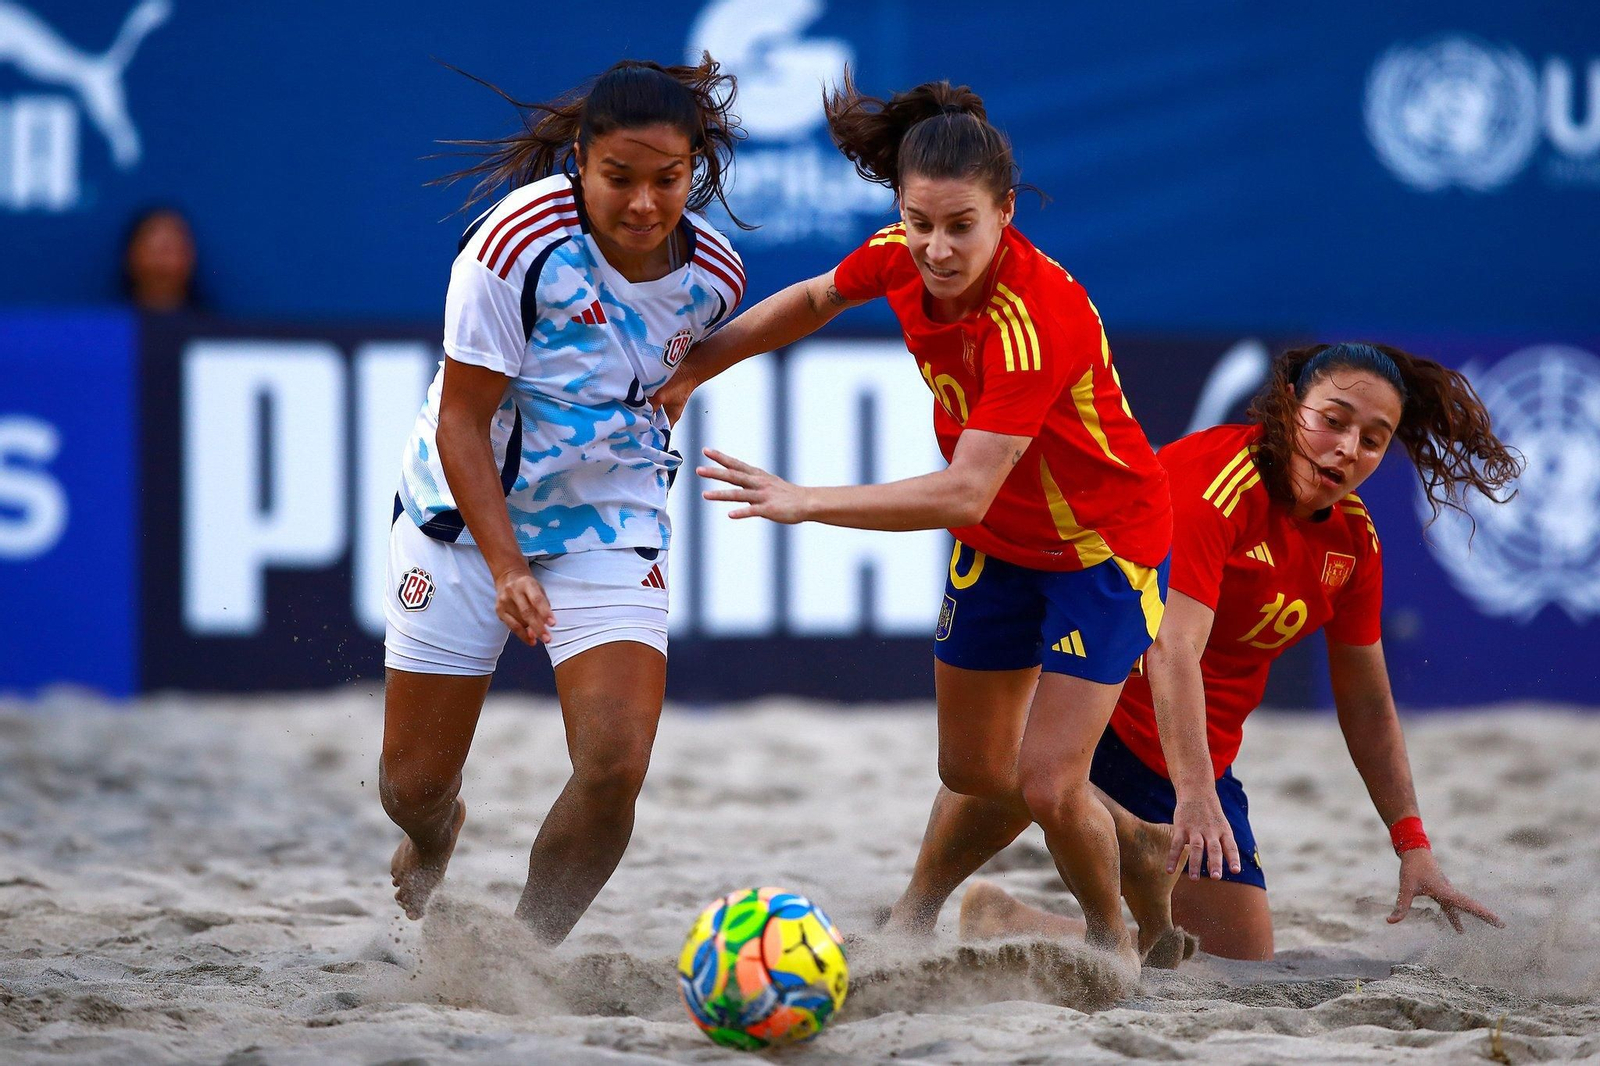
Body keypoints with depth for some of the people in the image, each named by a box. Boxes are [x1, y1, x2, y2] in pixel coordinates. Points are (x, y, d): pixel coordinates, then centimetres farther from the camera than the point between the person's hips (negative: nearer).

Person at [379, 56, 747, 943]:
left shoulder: (711, 275, -11)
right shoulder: (518, 244, -24)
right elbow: (462, 421, -19)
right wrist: (507, 569, -27)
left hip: (608, 522, 2)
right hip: (466, 511, -2)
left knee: (615, 766, -19)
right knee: (414, 785, 7)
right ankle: (434, 835, 47)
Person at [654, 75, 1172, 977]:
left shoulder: (1036, 318, -37)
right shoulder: (902, 259, -16)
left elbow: (964, 494, -42)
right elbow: (812, 302, 8)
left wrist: (807, 503, -44)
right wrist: (690, 371, 9)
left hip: (1103, 547, -7)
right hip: (997, 544, 7)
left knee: (1046, 786, -12)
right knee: (971, 770, 14)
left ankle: (1115, 940, 16)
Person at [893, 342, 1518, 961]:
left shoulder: (1353, 537, 6)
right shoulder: (1213, 477, -18)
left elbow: (1367, 705, 15)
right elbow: (1173, 646, -29)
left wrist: (1413, 846, 8)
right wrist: (1194, 796, -40)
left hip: (1196, 762, 7)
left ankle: (1002, 923, 14)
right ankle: (916, 912, -18)